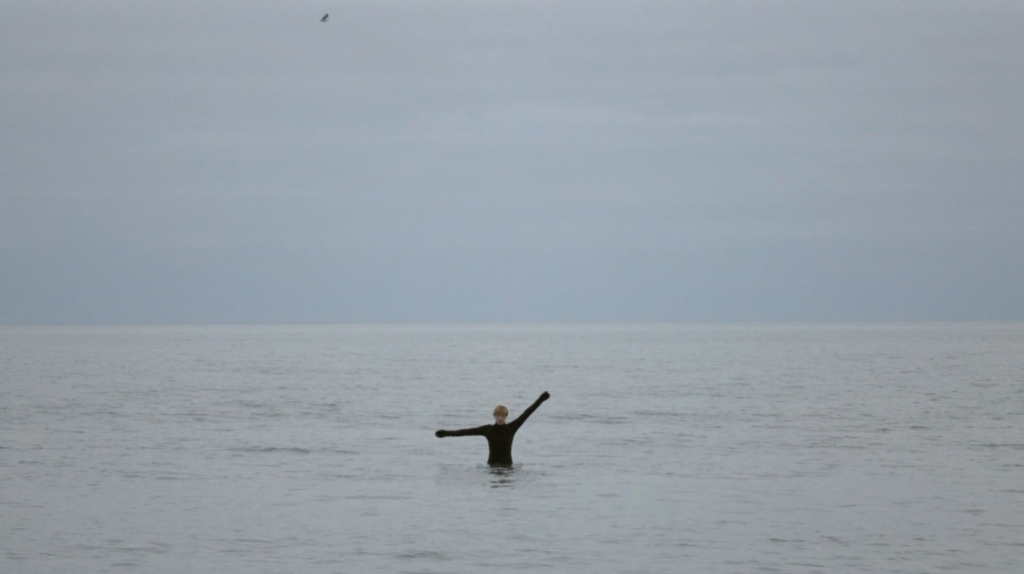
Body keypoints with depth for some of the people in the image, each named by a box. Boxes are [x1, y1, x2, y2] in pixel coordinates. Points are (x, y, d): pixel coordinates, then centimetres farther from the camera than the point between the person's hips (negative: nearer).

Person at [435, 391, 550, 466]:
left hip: (507, 464, 0)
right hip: (492, 464, 0)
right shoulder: (488, 429, 1)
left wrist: (540, 400, -4)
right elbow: (467, 431, 0)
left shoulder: (511, 428, 1)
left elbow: (526, 414, -1)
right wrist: (446, 433, -4)